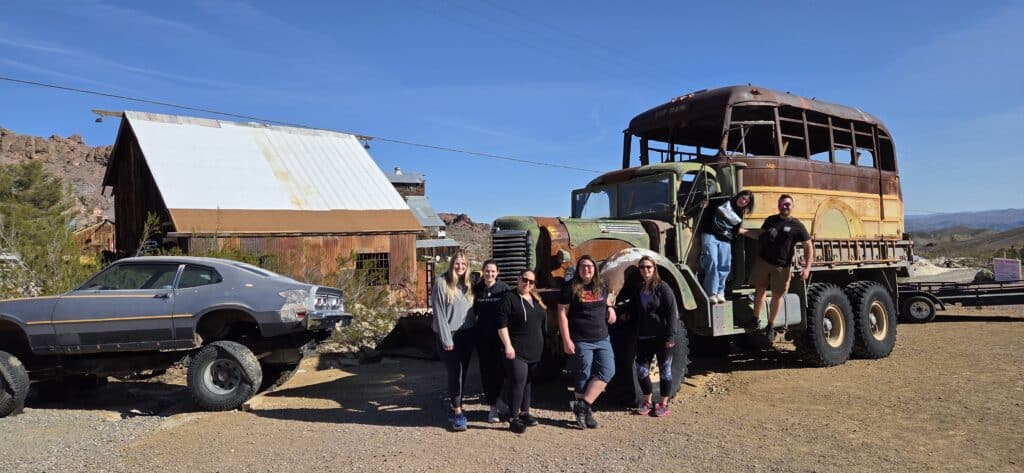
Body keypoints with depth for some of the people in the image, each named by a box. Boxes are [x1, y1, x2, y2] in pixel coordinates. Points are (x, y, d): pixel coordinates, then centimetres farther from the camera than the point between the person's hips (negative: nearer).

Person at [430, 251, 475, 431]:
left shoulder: (468, 284, 9)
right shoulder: (442, 283, -9)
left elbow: (472, 309, 12)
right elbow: (439, 313, -11)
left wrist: (473, 332, 3)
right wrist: (446, 339, -13)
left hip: (467, 334, 6)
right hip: (449, 335, -5)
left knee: (462, 373, 9)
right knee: (455, 373, -7)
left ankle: (454, 407, 20)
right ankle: (457, 413, 1)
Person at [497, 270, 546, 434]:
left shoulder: (536, 299, 14)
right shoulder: (510, 298, -8)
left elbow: (543, 321, 22)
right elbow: (502, 324, -13)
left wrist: (541, 345, 17)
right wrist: (508, 345, -19)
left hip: (535, 350, 7)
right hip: (517, 351, -7)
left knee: (528, 382, 14)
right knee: (518, 382, -11)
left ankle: (524, 412, 26)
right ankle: (513, 419, -5)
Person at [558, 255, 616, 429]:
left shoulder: (601, 287, 10)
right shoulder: (570, 288, -5)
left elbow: (608, 298, 33)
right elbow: (562, 314, -7)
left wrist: (610, 307, 9)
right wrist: (566, 340, -13)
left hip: (602, 339, 5)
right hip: (581, 341, -5)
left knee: (607, 371, -7)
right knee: (584, 377, 1)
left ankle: (582, 406, -2)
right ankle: (585, 414, 14)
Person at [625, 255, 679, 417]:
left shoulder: (662, 287, -8)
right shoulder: (638, 289, 8)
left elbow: (672, 312, -12)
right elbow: (634, 310, 20)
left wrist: (670, 336, -17)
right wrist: (627, 314, -3)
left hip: (662, 337, -5)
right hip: (644, 337, 5)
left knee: (664, 369, 6)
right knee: (641, 370, 5)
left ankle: (663, 404, 18)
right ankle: (648, 401, 23)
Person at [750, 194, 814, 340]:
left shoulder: (797, 226, -3)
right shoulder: (771, 220, 10)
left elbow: (808, 247, -2)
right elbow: (759, 235, 20)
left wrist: (807, 267, -11)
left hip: (781, 266, -3)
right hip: (762, 261, 3)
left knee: (777, 295, 6)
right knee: (759, 290, 8)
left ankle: (771, 325, 20)